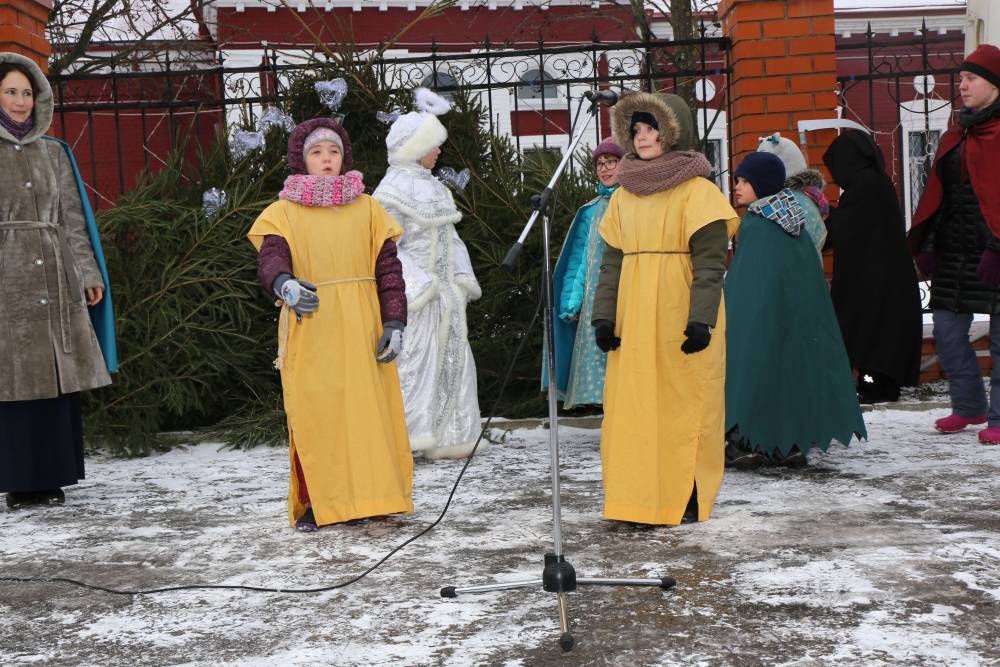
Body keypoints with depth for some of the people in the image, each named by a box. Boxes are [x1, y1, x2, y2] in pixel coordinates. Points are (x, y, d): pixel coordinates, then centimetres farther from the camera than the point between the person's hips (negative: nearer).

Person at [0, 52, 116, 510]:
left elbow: (74, 219, 14)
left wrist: (89, 273, 7)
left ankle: (52, 478, 9)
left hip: (56, 277, 3)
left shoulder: (53, 153, 16)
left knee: (57, 378, 2)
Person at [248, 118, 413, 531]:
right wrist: (285, 284, -34)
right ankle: (314, 505, 7)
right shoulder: (282, 212, 6)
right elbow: (270, 259, -11)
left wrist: (394, 322, -2)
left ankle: (369, 496, 9)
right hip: (309, 331, -1)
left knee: (367, 411, -1)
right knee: (313, 416, -1)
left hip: (361, 330, 1)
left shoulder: (367, 209, 11)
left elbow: (388, 268, 8)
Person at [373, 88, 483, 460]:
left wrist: (462, 279, 12)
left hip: (444, 290, 9)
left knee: (451, 360, 10)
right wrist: (418, 286, -20)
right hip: (415, 293, -9)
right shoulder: (394, 189, -11)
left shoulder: (433, 186, 15)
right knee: (413, 363, -8)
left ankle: (444, 439, 18)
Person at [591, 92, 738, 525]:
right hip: (635, 316, 5)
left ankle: (686, 500, 9)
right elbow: (612, 259, 13)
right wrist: (604, 315, 4)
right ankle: (642, 499, 11)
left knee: (684, 405, -1)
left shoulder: (696, 189, -3)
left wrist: (701, 318, -18)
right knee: (633, 405, 3)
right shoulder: (624, 194, 13)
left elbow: (710, 260, -9)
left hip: (681, 315, -5)